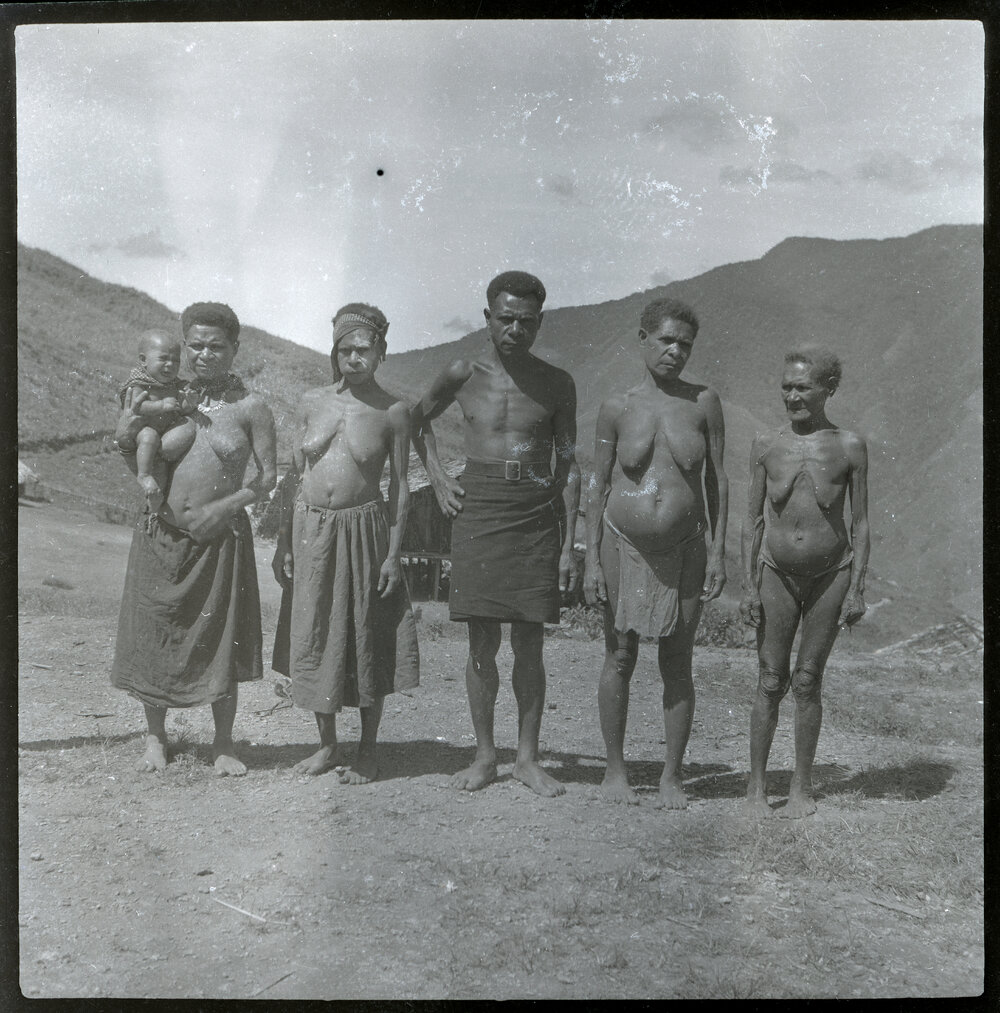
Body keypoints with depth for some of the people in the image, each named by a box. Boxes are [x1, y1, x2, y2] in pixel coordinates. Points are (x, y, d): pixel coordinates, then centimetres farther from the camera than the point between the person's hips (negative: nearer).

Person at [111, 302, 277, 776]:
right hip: (161, 535, 3)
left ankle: (223, 743, 19)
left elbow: (267, 476, -2)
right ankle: (156, 736, 27)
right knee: (153, 635, 8)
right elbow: (143, 469, 13)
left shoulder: (250, 407, -3)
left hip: (219, 537, -2)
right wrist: (125, 437, -6)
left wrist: (223, 508, -14)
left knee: (220, 640, 3)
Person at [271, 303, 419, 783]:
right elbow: (294, 477, 9)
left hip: (363, 531, -3)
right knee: (313, 636, 9)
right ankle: (326, 744, 26)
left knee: (366, 639, 4)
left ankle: (368, 750, 20)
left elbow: (400, 486, -1)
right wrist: (283, 542, 5)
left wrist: (394, 553, -6)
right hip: (310, 531, 3)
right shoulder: (312, 402, 5)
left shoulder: (392, 412, -3)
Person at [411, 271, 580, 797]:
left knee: (529, 644, 4)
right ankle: (484, 754, 16)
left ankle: (528, 757, 15)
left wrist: (568, 544, 2)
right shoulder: (463, 375, 3)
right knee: (481, 643, 3)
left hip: (538, 515, 0)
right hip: (478, 511, 0)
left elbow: (568, 466, 6)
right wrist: (437, 479, 10)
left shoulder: (556, 384, 3)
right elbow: (418, 418, 21)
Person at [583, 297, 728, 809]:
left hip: (683, 550, 0)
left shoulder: (704, 403, 0)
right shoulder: (617, 408, -2)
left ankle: (672, 776, 17)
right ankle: (615, 771, 20)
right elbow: (599, 485, 1)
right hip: (623, 545, 0)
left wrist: (717, 552, -2)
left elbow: (717, 481, 3)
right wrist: (592, 559, -4)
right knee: (619, 658, 6)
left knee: (677, 665, 5)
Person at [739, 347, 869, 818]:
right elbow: (753, 520, 3)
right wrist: (749, 586, -2)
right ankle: (756, 785, 13)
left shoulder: (849, 447, -3)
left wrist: (857, 587, -5)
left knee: (808, 680, 5)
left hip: (830, 574, -1)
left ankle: (802, 787, 17)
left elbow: (860, 522, 1)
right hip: (776, 573, 1)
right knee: (770, 681, 3)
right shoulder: (766, 446, 0)